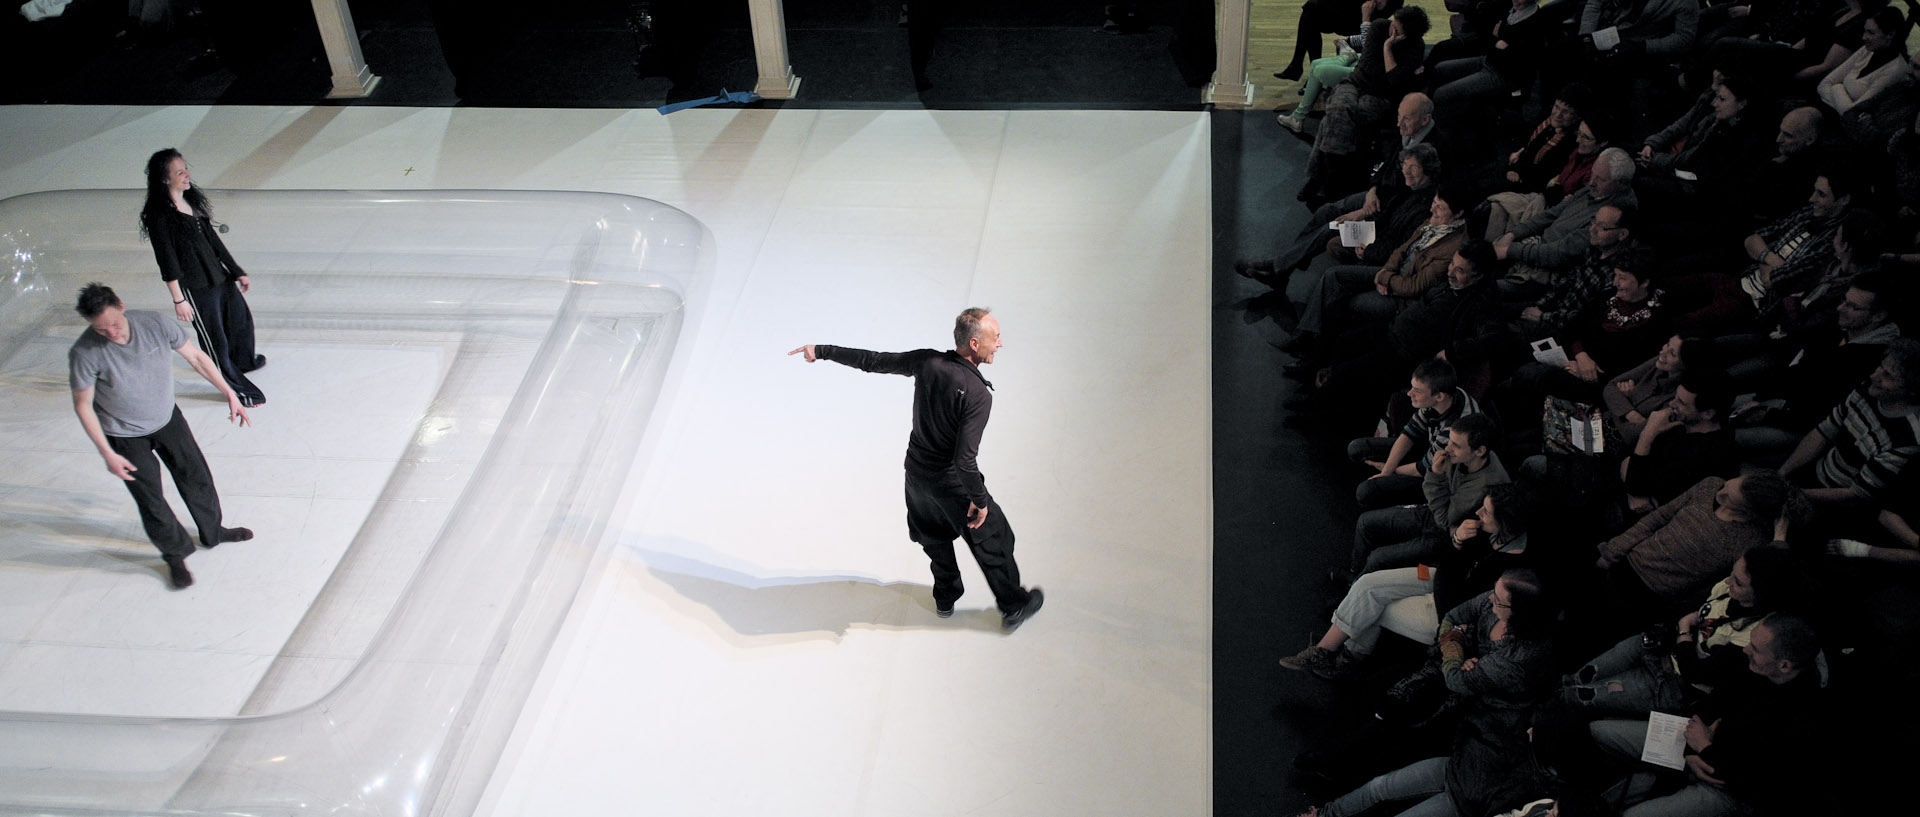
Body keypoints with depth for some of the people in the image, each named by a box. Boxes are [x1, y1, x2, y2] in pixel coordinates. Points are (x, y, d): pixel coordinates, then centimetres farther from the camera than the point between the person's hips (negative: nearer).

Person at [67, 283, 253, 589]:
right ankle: (175, 555, 32)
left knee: (196, 476, 19)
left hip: (167, 418, 3)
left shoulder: (154, 325, -23)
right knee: (151, 500, 7)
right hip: (126, 436, -3)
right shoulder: (85, 353, -30)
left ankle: (213, 532, 45)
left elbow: (195, 356, -7)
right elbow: (83, 405, -18)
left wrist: (229, 393, -4)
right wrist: (107, 454, -18)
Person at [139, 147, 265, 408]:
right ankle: (239, 389, 21)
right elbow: (167, 260, -18)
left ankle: (244, 362, 53)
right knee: (216, 340, 6)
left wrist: (237, 271, 15)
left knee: (242, 319, 25)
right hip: (195, 288, -8)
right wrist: (178, 300, -17)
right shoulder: (159, 215, -19)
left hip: (220, 276, 8)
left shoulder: (192, 199, 5)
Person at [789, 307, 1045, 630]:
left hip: (916, 471, 6)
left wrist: (821, 350, 7)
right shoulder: (977, 395, -31)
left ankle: (945, 597, 49)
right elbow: (965, 459, -32)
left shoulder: (926, 361, -14)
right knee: (992, 541, 16)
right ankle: (1014, 607, 34)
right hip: (952, 482, -6)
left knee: (936, 536, 30)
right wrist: (979, 499, -17)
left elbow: (871, 360, -5)